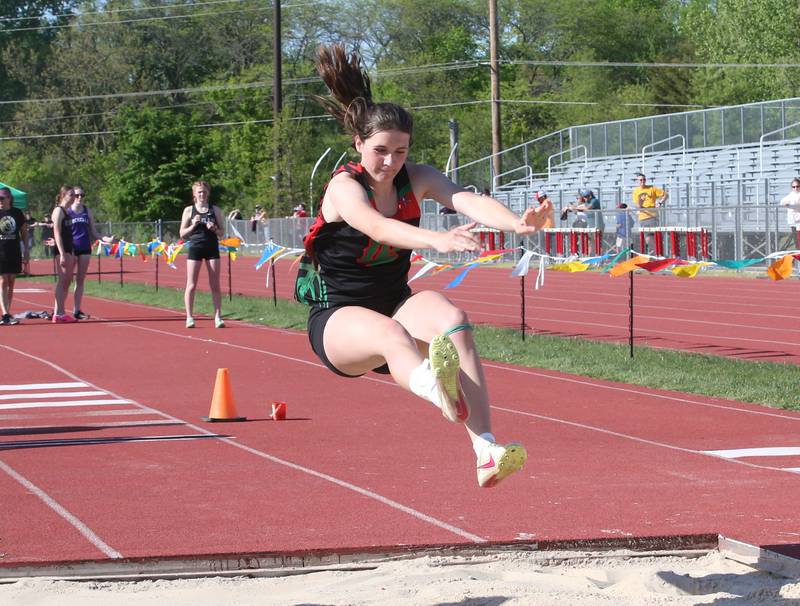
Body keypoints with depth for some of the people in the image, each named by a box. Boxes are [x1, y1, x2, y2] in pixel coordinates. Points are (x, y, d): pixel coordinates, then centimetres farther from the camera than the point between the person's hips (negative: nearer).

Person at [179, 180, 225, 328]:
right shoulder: (189, 210, 3)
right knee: (191, 285, -2)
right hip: (195, 248, -1)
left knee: (215, 286, 1)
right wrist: (193, 225, -13)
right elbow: (182, 234, 3)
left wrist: (214, 229, -12)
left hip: (212, 248, 1)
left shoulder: (214, 210, 6)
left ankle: (218, 317, 4)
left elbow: (222, 232, 9)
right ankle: (189, 317, 5)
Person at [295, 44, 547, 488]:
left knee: (453, 319, -30)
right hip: (338, 318, -4)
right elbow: (378, 227, -39)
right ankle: (432, 386, -77)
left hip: (396, 305, 4)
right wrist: (436, 240, -57)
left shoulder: (416, 179, -2)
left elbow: (469, 200, -22)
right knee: (391, 335, -39)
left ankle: (486, 450, -42)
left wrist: (515, 223, -43)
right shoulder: (345, 187, -16)